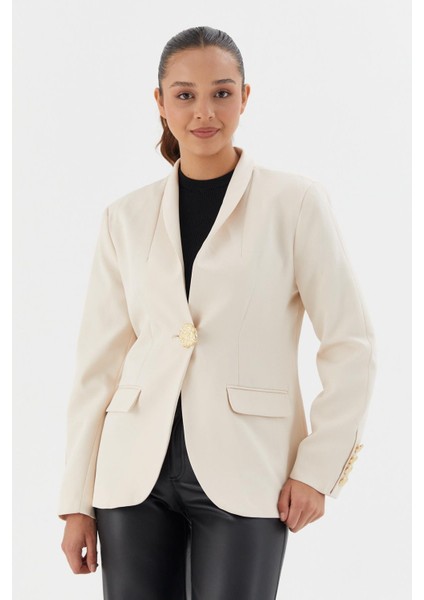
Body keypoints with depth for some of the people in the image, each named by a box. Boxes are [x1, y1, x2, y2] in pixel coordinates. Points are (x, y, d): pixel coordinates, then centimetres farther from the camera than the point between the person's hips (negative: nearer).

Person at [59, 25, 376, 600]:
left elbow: (351, 344, 1)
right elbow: (98, 362, 8)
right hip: (138, 469, 3)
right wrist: (78, 501, 5)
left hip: (242, 477, -3)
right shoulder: (127, 216, 8)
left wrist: (318, 466, -5)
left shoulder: (295, 201, 0)